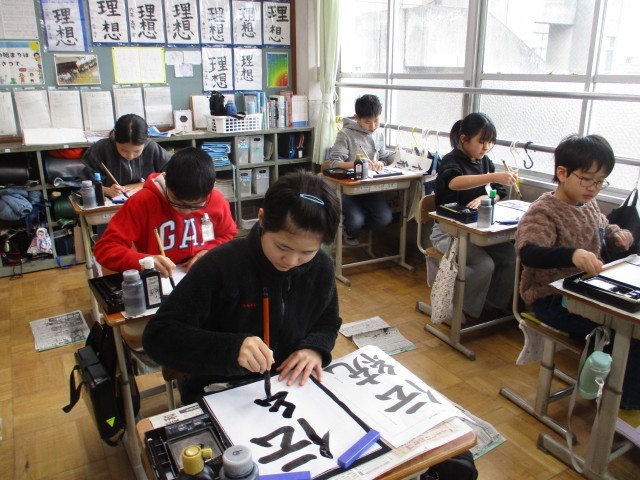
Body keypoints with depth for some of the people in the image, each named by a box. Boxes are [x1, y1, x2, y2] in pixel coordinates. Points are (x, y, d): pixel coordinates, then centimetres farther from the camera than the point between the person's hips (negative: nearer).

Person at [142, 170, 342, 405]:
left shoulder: (321, 268, -6)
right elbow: (157, 335, -19)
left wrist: (314, 348, -11)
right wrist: (231, 348, -33)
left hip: (291, 389, 2)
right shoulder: (219, 266, -19)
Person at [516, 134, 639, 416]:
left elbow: (602, 229, 31)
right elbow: (528, 252, -34)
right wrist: (573, 254, -49)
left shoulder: (589, 205, 9)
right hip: (552, 298, -9)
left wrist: (617, 235, 7)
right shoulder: (543, 211, -17)